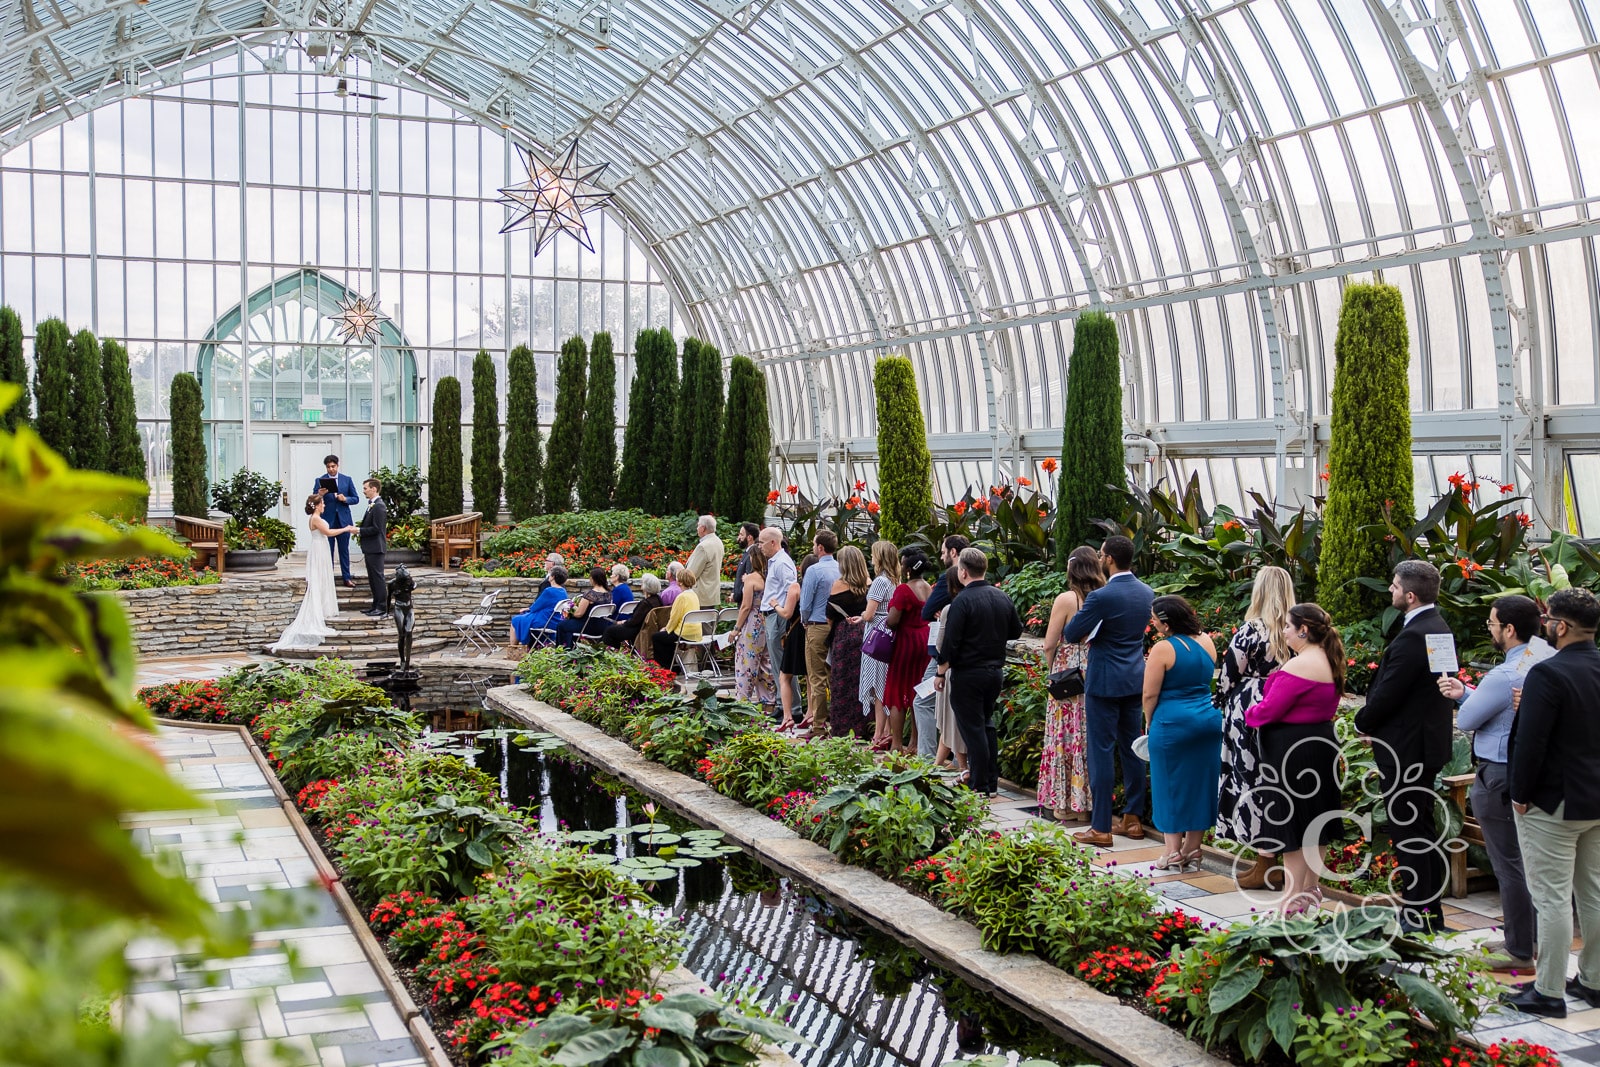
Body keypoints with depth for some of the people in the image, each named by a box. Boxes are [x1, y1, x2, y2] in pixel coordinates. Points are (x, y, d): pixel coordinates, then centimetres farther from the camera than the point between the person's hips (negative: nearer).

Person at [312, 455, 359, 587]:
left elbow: (355, 499, 5)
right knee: (328, 551, 5)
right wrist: (319, 495, -24)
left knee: (344, 550, 7)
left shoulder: (347, 480, 5)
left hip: (343, 520, 1)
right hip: (327, 520, -1)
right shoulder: (320, 481, 0)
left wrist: (345, 499, -14)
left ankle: (346, 578, 13)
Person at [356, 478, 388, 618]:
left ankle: (382, 608, -3)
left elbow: (376, 528, -21)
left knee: (378, 578, -6)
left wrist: (359, 531, -15)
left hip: (375, 548, -10)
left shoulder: (378, 506, -17)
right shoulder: (372, 505, 15)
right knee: (372, 579, 14)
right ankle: (376, 606, 21)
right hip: (370, 548, 10)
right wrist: (360, 534, 11)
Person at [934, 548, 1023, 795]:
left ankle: (980, 786, 2)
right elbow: (1016, 631, 15)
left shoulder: (963, 601, -16)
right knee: (986, 724, 19)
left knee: (972, 728, 0)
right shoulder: (1003, 598, 4)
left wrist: (941, 672, -6)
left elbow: (951, 642, -16)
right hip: (996, 671, 7)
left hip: (968, 674, -7)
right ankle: (992, 781, 22)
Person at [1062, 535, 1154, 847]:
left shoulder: (1102, 597, -19)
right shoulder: (1147, 593, 4)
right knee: (1132, 749, 14)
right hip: (1135, 679, 7)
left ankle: (1100, 828, 1)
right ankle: (1133, 819, 21)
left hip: (1105, 683, -7)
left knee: (1102, 752, -2)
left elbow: (1071, 634, -14)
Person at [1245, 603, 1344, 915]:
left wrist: (1250, 713, 0)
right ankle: (1311, 889, 26)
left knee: (1291, 822, -3)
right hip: (1322, 745, 10)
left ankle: (1293, 899, 2)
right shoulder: (1330, 662, 9)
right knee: (1314, 820, 16)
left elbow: (1268, 711, -22)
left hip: (1293, 751, -10)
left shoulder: (1298, 667, -22)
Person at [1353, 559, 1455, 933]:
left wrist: (1362, 722, -3)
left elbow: (1387, 694, -21)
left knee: (1408, 834, -3)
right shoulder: (1439, 628, 9)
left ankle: (1415, 914, 2)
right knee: (1424, 829, 17)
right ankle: (1432, 910, 25)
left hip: (1405, 749, -10)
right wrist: (1371, 719, 9)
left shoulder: (1412, 637, -23)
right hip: (1428, 744, 10)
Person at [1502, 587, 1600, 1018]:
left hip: (1554, 804, -8)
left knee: (1552, 898, -2)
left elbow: (1531, 741, -21)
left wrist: (1520, 795, -11)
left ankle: (1549, 991, 3)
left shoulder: (1548, 673, -20)